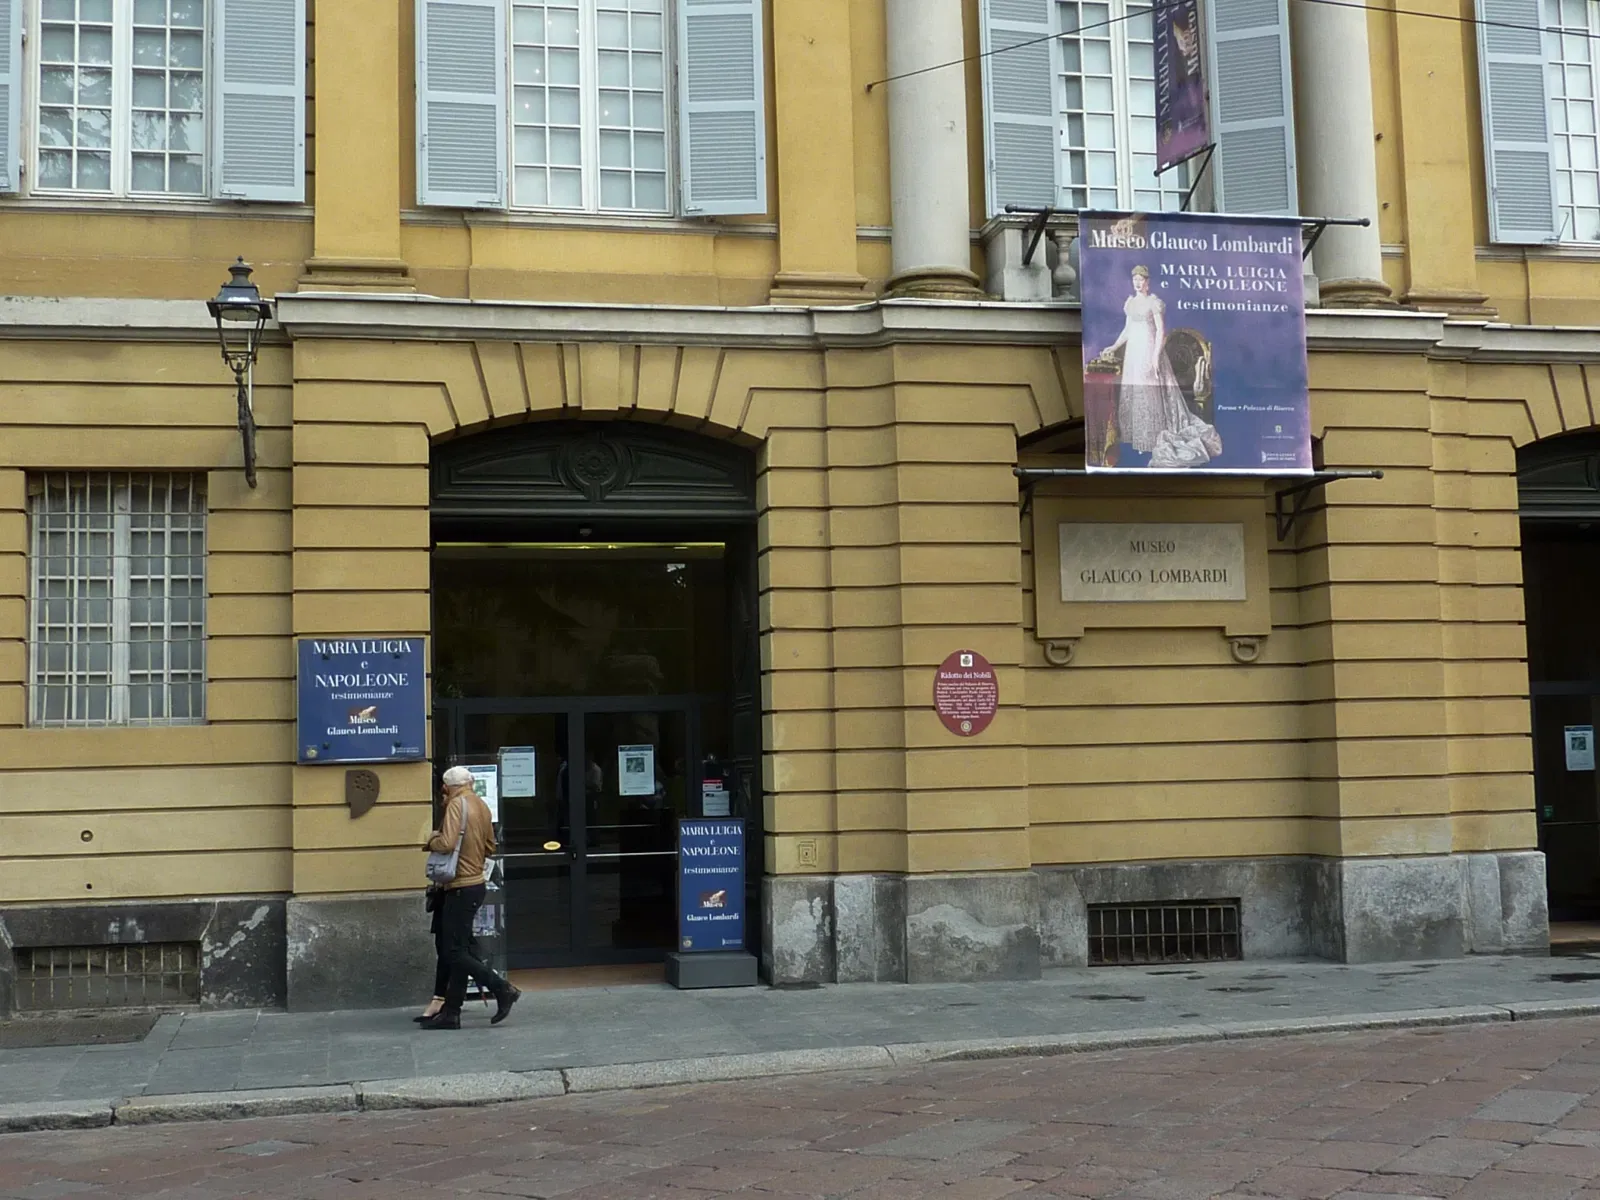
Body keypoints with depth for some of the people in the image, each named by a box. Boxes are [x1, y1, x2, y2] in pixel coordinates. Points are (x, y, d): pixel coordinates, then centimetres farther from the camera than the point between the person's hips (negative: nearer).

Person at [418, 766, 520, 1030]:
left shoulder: (457, 804, -13)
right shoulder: (481, 806, 13)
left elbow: (447, 842, -23)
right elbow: (490, 847, 18)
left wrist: (431, 841, -4)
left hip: (461, 888, -9)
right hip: (475, 883, 9)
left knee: (455, 953, -6)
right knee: (457, 949, 11)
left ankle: (502, 989, -9)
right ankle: (450, 1012, 14)